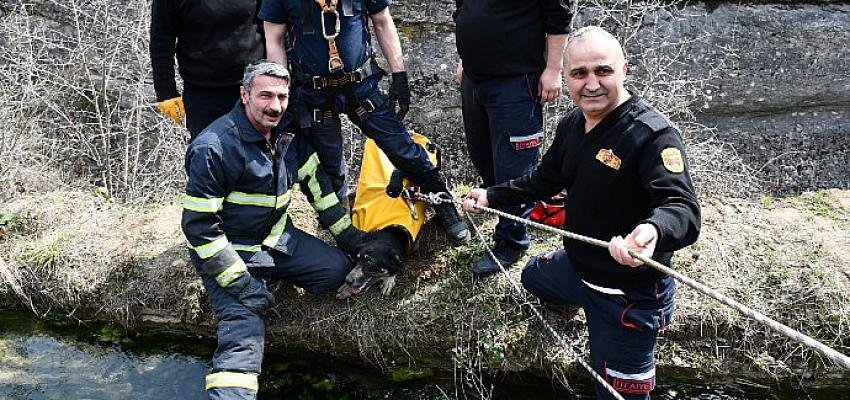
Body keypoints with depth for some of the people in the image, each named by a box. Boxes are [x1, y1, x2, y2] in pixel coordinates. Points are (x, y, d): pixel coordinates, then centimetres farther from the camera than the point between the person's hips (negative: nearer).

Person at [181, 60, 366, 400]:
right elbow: (199, 225, -22)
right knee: (243, 334, -22)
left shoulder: (288, 134, -2)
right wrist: (240, 282, -23)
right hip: (230, 252, -7)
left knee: (335, 270, -4)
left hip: (277, 238, 7)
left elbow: (316, 183, 11)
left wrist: (350, 235, 9)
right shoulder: (215, 148, -24)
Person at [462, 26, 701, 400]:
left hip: (629, 292, -8)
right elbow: (545, 179, 16)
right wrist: (492, 196, 12)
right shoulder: (571, 124, -1)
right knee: (532, 276, 35)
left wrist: (652, 230, -61)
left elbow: (683, 209, -40)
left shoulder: (653, 134, -27)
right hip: (576, 264, 8)